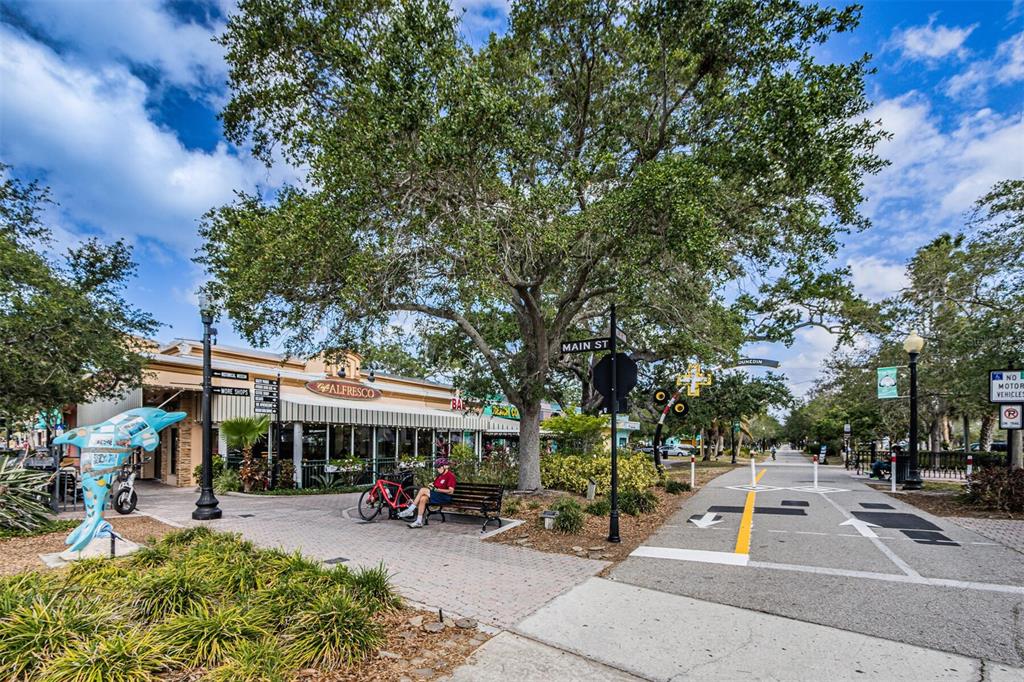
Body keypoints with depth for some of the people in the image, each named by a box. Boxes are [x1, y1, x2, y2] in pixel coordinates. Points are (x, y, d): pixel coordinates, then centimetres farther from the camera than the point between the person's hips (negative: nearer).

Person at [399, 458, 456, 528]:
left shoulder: (450, 476, -8)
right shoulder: (440, 475, 19)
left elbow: (450, 491, -17)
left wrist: (436, 489, -18)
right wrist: (431, 486, 2)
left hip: (445, 497, -8)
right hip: (436, 496, 8)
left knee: (423, 490, -21)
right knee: (423, 499, -23)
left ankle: (410, 510, -14)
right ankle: (419, 522, -22)